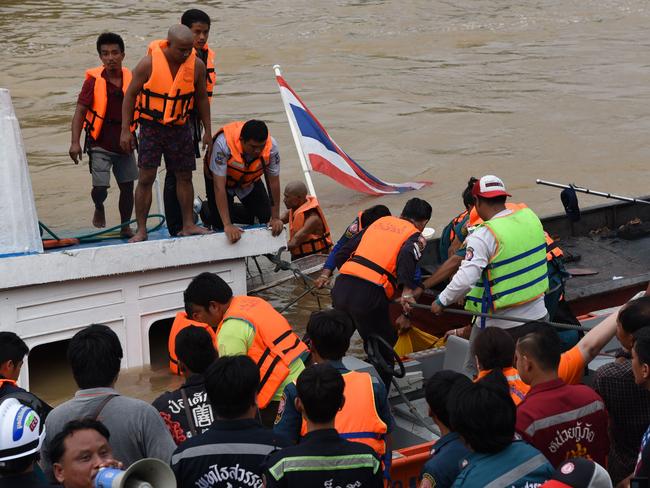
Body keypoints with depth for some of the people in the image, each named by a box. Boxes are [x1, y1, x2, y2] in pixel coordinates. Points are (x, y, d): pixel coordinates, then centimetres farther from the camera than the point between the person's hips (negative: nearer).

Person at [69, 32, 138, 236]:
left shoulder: (131, 79, 0)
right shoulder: (94, 80, -8)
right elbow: (80, 111, -8)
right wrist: (75, 142, -17)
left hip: (125, 144, 3)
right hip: (100, 145, -3)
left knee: (127, 187, 7)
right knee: (100, 187, -10)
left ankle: (125, 227, 24)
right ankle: (99, 208, 24)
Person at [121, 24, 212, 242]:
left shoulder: (197, 65, -6)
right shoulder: (149, 63, -15)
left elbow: (202, 98, 8)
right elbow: (130, 95, -7)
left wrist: (207, 131, 10)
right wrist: (125, 130, -9)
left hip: (180, 127, 3)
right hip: (151, 126, -3)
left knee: (184, 176, 9)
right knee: (146, 178, -7)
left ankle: (188, 224, 21)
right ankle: (141, 230, 0)